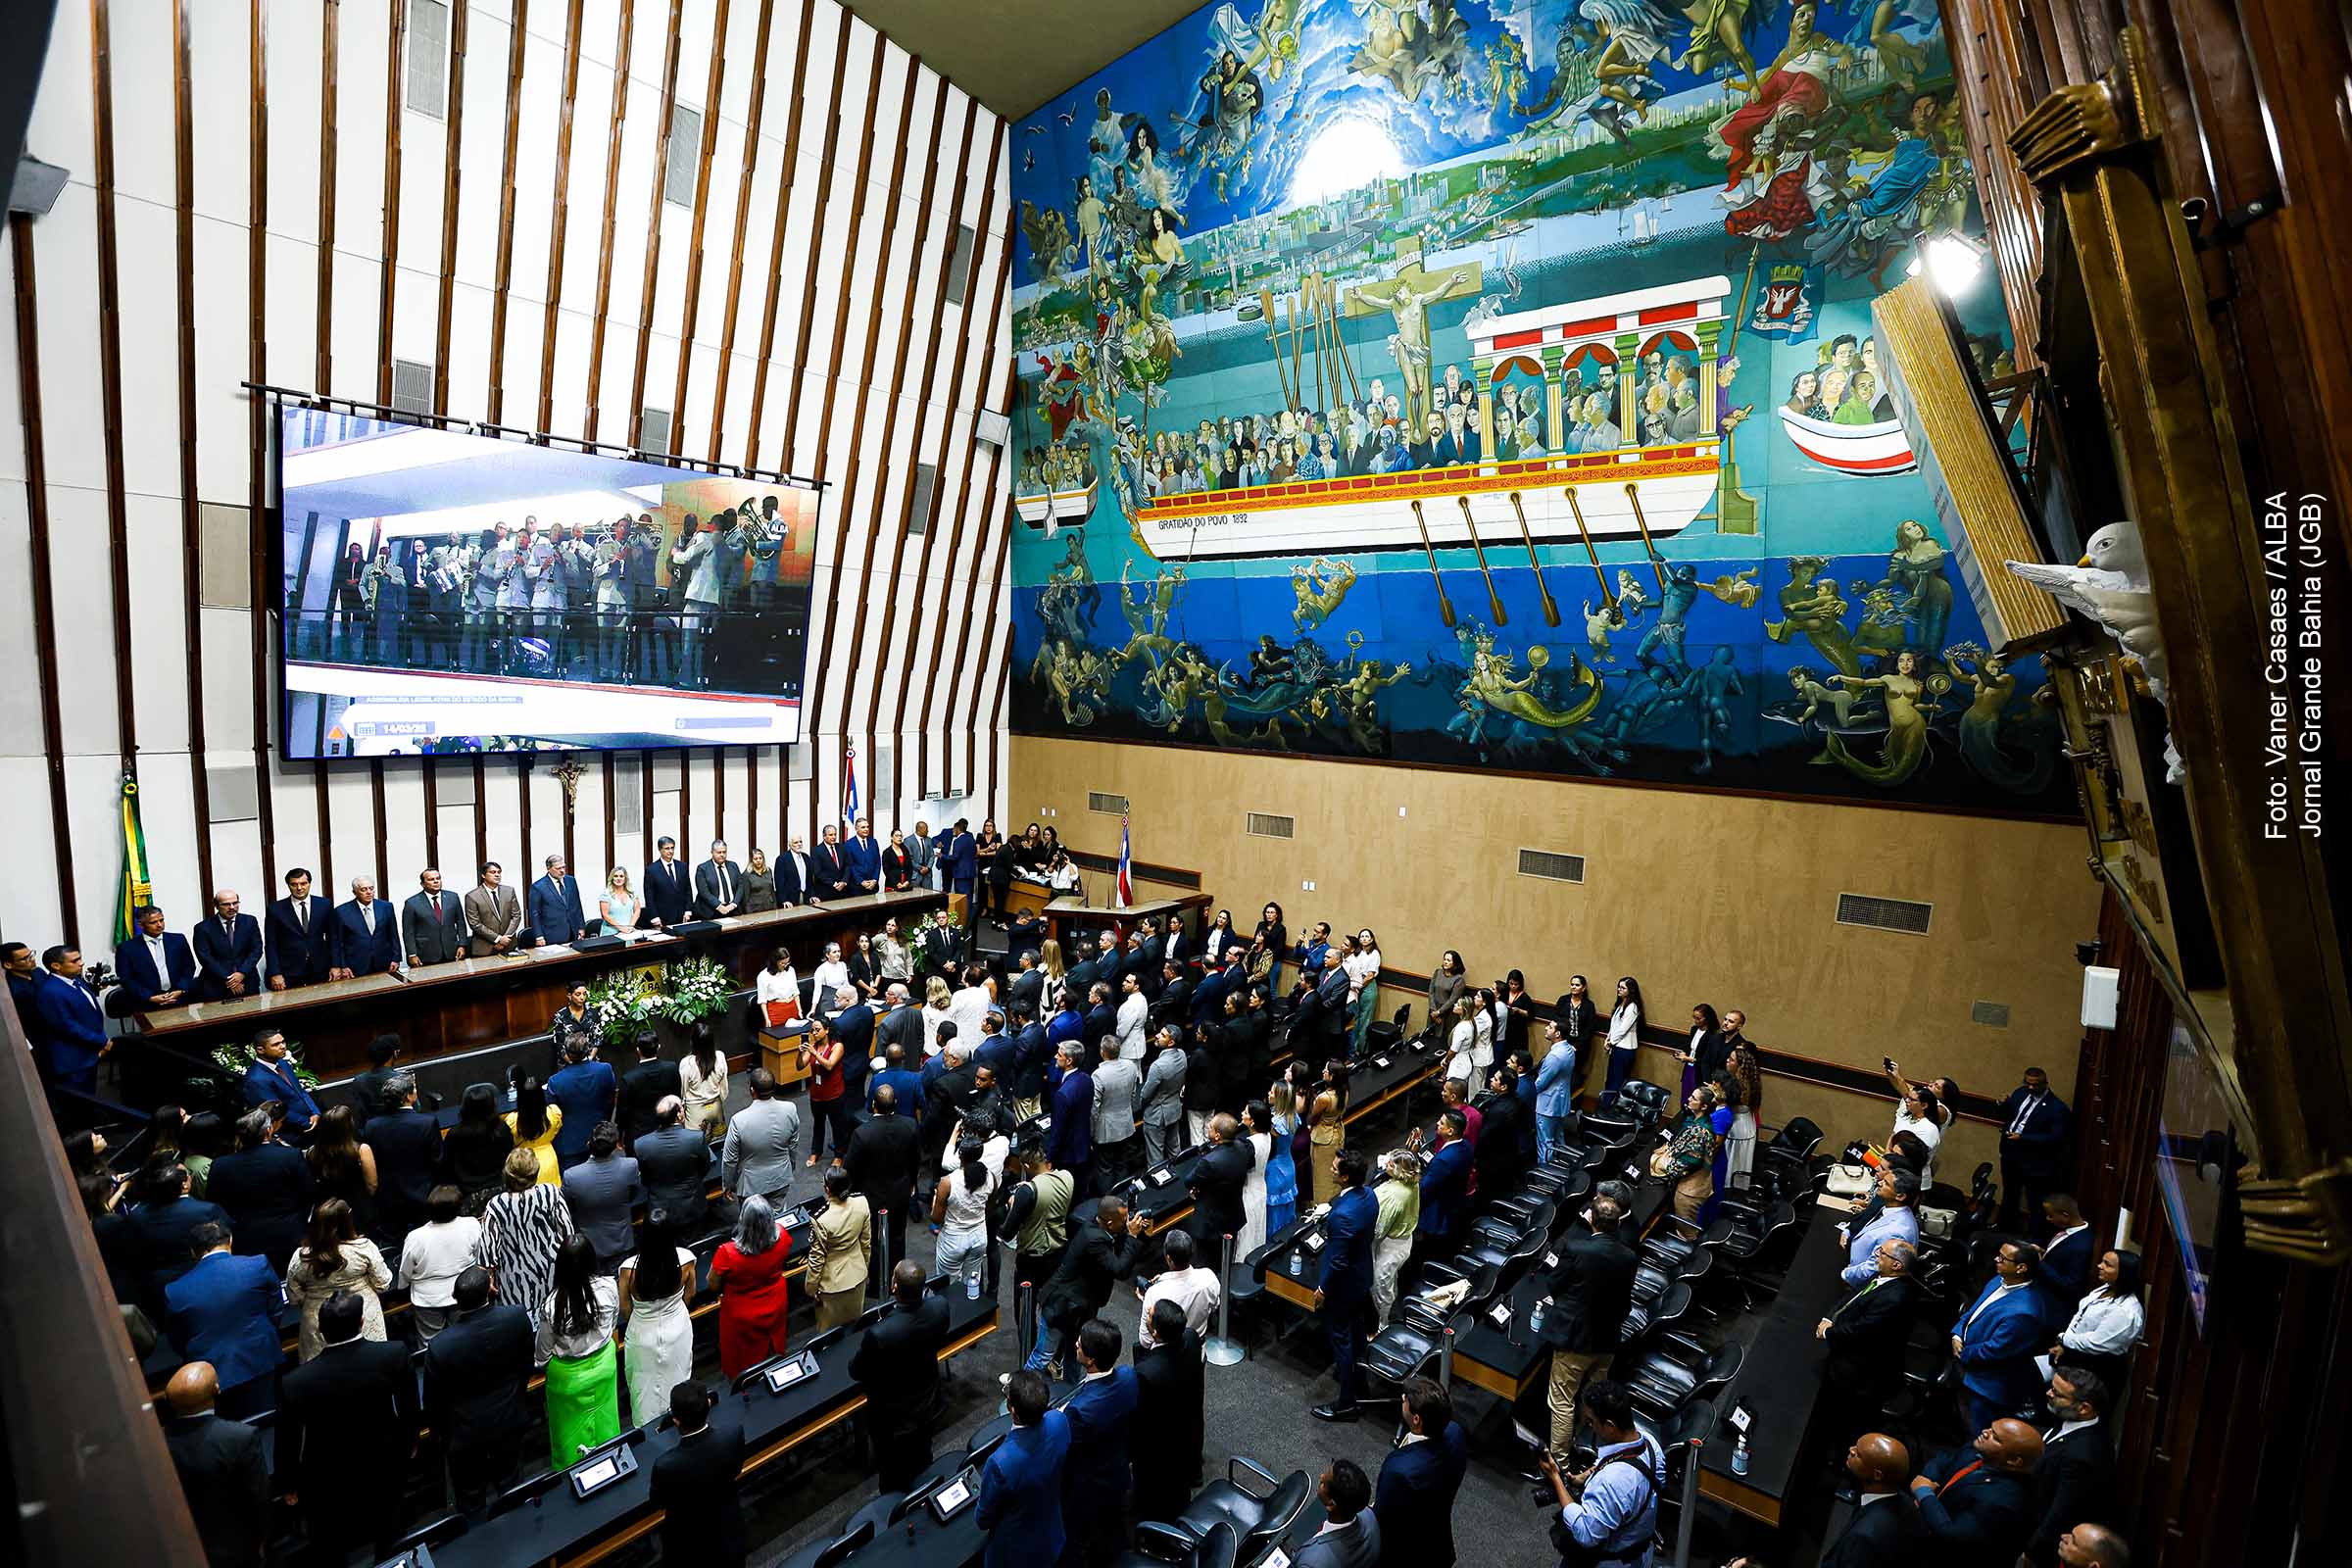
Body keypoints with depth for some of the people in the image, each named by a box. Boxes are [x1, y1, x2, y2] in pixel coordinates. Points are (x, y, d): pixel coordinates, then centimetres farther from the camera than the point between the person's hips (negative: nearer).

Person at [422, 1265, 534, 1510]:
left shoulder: (439, 1347, -32)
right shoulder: (517, 1316, -27)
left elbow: (434, 1399, -14)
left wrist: (440, 1430, 7)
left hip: (467, 1432, -2)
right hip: (510, 1420, 3)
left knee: (471, 1499, 24)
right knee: (510, 1485, 28)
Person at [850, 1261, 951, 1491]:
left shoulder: (879, 1335, -42)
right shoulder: (940, 1307, -27)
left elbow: (856, 1372, -20)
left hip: (892, 1417, -5)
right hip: (926, 1403, 5)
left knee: (895, 1475, 24)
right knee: (922, 1461, 33)